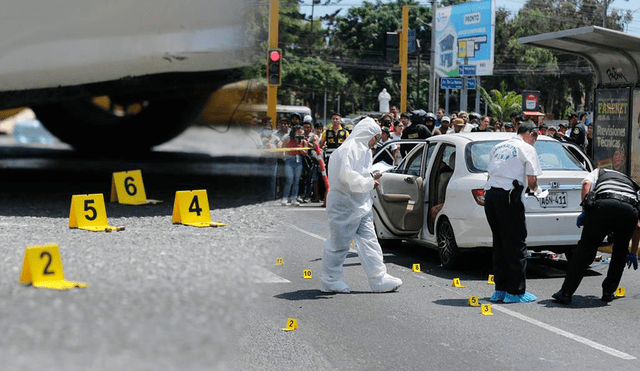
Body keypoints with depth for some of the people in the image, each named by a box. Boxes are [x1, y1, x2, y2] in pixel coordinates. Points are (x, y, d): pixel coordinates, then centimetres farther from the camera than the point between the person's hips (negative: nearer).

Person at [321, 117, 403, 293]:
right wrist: (369, 183, -18)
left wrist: (370, 178, 5)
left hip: (360, 205, 10)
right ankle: (330, 281, 12)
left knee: (369, 241, 5)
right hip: (344, 205, -10)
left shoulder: (363, 150, 17)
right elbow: (346, 175, -28)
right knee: (339, 244, 0)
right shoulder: (349, 149, -16)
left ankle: (379, 279, 5)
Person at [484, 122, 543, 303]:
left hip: (490, 194, 7)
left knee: (499, 243, 14)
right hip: (509, 196, -7)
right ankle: (516, 291, 0)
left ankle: (500, 289, 17)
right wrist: (536, 190, 20)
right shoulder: (527, 149, 2)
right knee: (516, 244, -1)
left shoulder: (497, 147, 22)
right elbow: (531, 180, -2)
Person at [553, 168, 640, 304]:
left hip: (603, 205, -3)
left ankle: (566, 293, 2)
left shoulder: (599, 172, 37)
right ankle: (608, 292, 25)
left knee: (585, 248, 4)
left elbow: (587, 183, 10)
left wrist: (584, 211, 7)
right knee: (620, 251, 26)